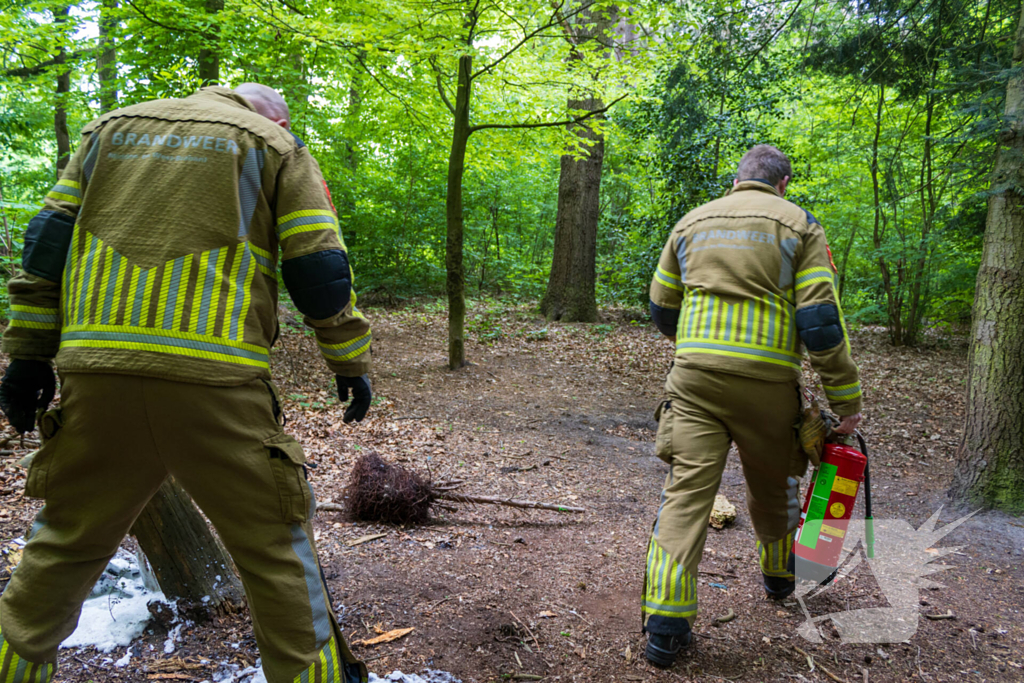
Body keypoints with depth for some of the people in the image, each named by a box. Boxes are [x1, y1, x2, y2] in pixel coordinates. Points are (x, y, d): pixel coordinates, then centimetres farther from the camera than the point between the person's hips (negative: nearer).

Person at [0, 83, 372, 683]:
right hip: (215, 381, -4)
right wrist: (352, 361, 11)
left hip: (97, 372, 4)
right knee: (276, 548, 9)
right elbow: (319, 269, 3)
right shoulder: (278, 146, 11)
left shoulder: (112, 128, 23)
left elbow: (49, 239, 15)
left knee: (66, 542, 21)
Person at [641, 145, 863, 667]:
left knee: (686, 489, -1)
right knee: (773, 484, 21)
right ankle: (779, 576, 45)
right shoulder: (798, 224, 3)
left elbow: (661, 309, 18)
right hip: (766, 379, -1)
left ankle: (666, 624, -7)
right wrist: (846, 398, -2)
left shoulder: (692, 222, 13)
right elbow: (820, 319, -7)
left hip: (694, 375, 1)